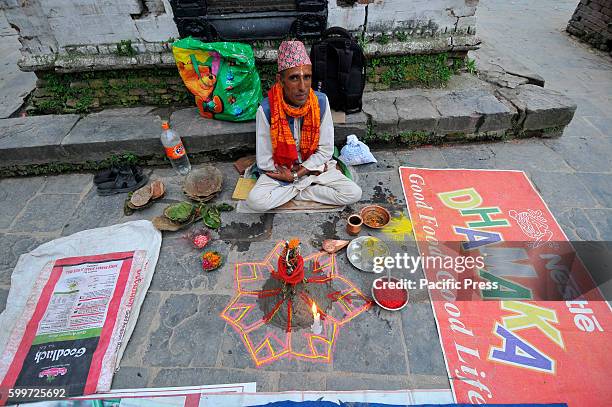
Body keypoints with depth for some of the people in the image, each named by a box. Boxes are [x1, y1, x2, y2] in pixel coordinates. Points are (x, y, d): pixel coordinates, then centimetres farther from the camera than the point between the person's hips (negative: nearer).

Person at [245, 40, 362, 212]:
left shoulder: (321, 101, -16)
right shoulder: (267, 109, -23)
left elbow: (326, 150, -8)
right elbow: (264, 161, -15)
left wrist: (296, 175, -16)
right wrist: (312, 170, -13)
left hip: (313, 163, 2)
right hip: (280, 170, -1)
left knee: (354, 194, -16)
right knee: (255, 201, -28)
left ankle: (297, 191, -4)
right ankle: (308, 183, -6)